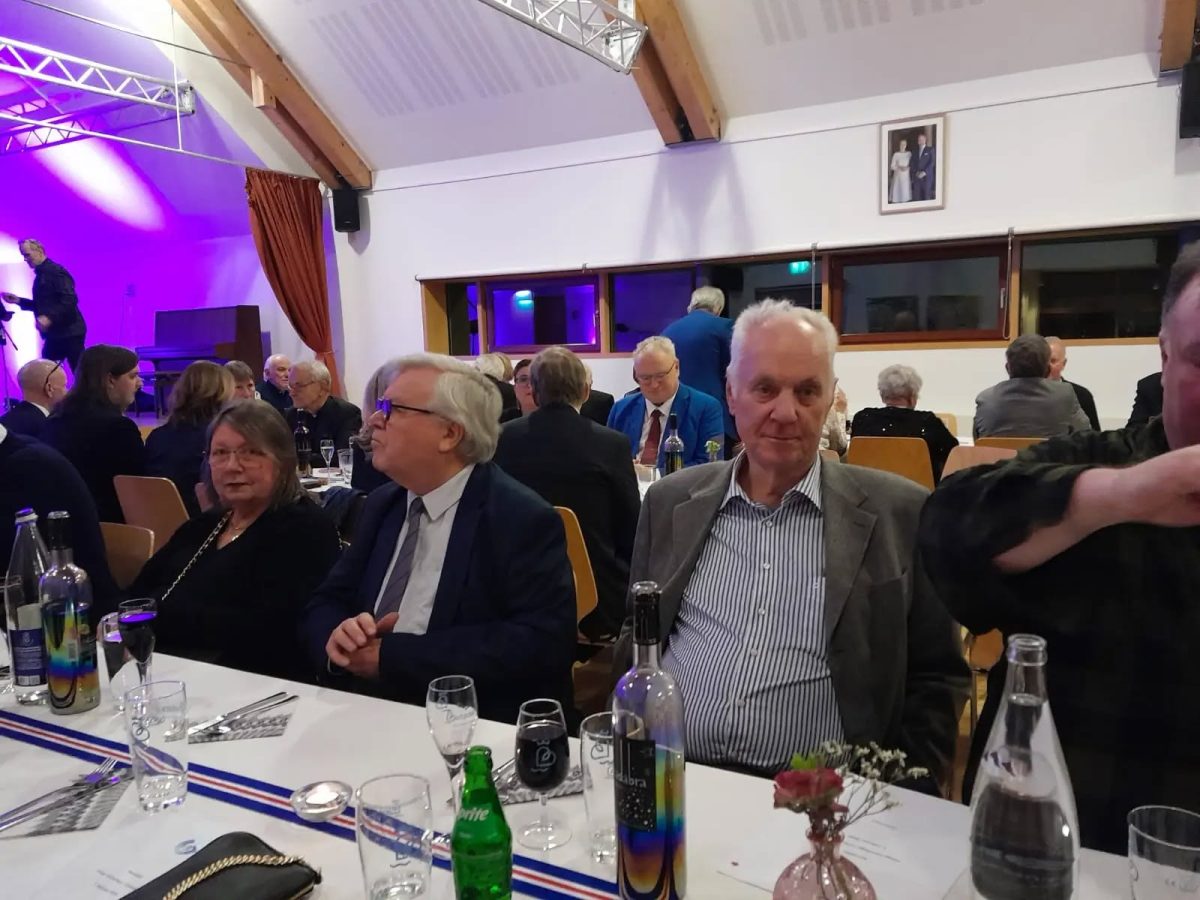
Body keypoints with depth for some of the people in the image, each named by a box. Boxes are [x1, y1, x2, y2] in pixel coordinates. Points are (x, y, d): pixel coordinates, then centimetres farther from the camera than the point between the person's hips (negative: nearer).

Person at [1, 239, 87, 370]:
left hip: (69, 333, -9)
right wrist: (19, 301, 12)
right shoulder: (41, 274, 16)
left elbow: (70, 300, -23)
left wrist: (49, 317, -29)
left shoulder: (56, 271, -12)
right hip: (54, 334, 9)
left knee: (80, 373, -5)